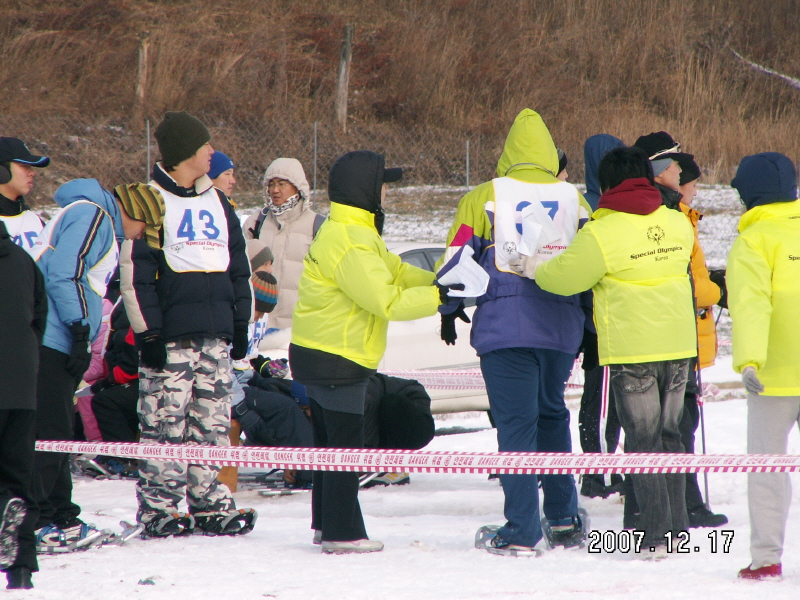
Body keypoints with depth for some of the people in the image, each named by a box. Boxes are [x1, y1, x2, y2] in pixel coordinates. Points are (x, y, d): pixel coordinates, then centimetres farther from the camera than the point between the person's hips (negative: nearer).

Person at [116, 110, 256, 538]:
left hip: (215, 334, 6)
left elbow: (238, 267, 22)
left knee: (212, 423, 6)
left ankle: (209, 503, 12)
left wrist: (241, 322, 15)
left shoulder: (217, 202, 17)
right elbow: (134, 274, -7)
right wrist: (147, 330, -12)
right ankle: (158, 506, -2)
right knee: (165, 423, -6)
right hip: (170, 335, -6)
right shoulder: (147, 202, -3)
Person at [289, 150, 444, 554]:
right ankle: (342, 533, -2)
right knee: (345, 445, -5)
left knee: (331, 442, 17)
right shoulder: (351, 241, -22)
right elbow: (386, 300, -26)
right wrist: (438, 296, -22)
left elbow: (394, 270, 11)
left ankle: (326, 524, 25)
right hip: (337, 360, -11)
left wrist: (438, 283, -1)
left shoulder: (344, 231, 13)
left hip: (317, 354, 11)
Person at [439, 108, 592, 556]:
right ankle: (563, 519, 21)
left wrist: (449, 308, 20)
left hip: (504, 325, -3)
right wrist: (590, 327, 24)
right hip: (562, 326, 3)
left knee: (516, 423, -1)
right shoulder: (574, 200, 9)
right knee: (552, 415, 20)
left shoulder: (485, 198, 1)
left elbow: (457, 257, 3)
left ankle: (522, 532, -3)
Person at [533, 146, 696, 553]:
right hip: (678, 345, 5)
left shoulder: (602, 234, -14)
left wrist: (533, 269, 8)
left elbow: (564, 276, -12)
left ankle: (655, 532, -2)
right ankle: (676, 524, 19)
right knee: (669, 434, 16)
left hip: (631, 351, -5)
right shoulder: (678, 224, 4)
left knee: (642, 439, 0)